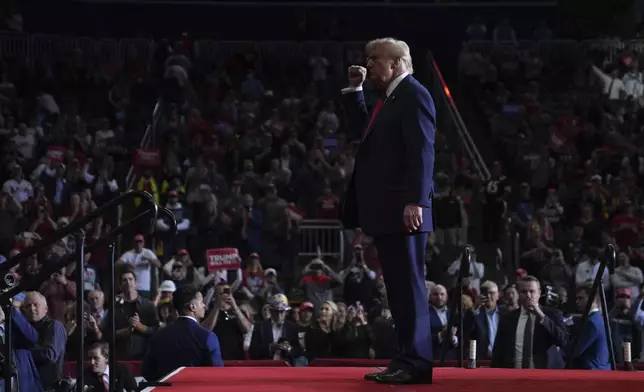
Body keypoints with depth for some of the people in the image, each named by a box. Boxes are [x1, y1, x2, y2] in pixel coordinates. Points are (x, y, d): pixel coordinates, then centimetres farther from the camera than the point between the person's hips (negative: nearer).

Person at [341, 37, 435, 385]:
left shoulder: (413, 94, -9)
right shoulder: (389, 97, 20)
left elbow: (421, 151, -18)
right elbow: (362, 130, 31)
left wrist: (415, 201, -24)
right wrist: (354, 89, 21)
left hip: (402, 209, -10)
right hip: (386, 211, 10)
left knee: (408, 285, -8)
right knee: (398, 287, 9)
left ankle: (416, 363, -7)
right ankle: (406, 359, 12)